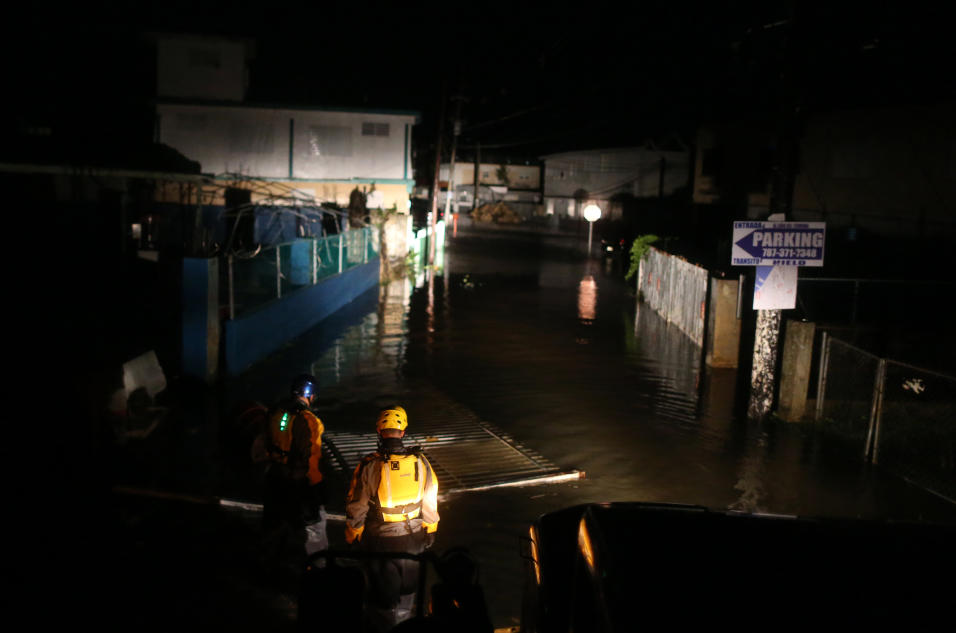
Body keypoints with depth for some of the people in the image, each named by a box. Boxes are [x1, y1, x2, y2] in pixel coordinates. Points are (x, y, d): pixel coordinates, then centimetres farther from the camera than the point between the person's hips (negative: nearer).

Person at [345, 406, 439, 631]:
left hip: (380, 540, -3)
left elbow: (356, 509, -12)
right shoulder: (419, 462, -11)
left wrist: (353, 537, 3)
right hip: (412, 539, 3)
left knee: (382, 593, 16)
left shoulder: (369, 466, -20)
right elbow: (430, 503, 0)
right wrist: (429, 532, 15)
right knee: (406, 589, 25)